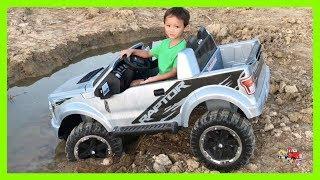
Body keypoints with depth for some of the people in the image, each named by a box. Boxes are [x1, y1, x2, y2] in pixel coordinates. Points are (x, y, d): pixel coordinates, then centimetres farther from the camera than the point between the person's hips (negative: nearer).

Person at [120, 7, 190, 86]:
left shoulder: (181, 49, -24)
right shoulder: (165, 42, 3)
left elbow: (174, 73, -26)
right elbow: (148, 53, 14)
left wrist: (153, 79, -31)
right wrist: (132, 51, 0)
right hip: (160, 75, 8)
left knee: (134, 84, -8)